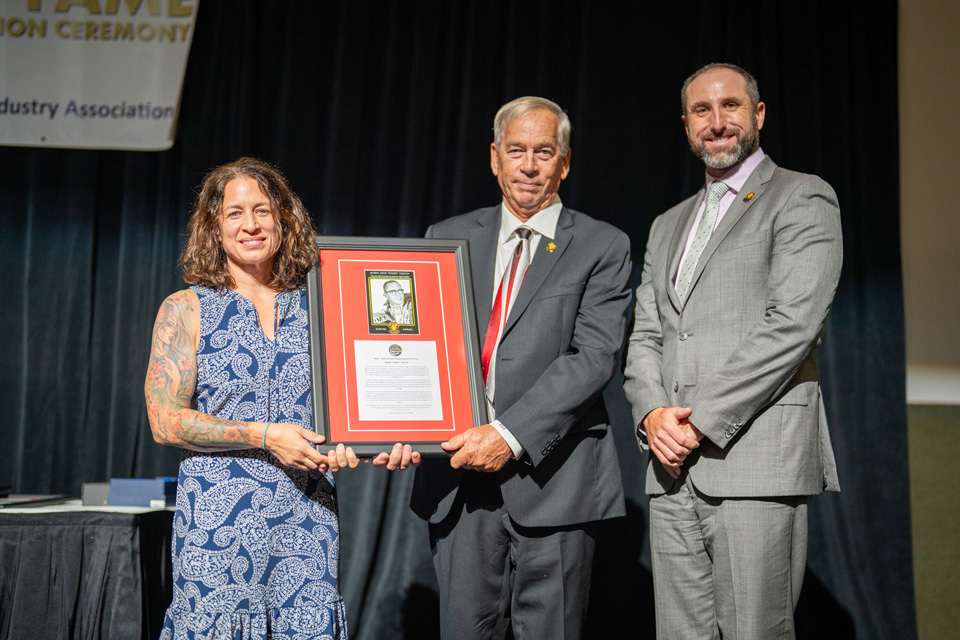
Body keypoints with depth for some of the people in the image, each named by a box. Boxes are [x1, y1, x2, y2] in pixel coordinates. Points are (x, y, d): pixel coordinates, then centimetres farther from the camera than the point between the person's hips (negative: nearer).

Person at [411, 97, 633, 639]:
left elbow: (596, 355, -9)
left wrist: (510, 433, -18)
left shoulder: (602, 247, 3)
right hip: (458, 472, 3)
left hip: (553, 476, -2)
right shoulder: (449, 239, 13)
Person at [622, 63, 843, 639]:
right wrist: (653, 413, -3)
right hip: (674, 473, 6)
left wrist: (700, 420, -12)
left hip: (757, 465, -6)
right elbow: (645, 338, 18)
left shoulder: (803, 199, 2)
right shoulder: (667, 227, 24)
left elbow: (792, 326, -11)